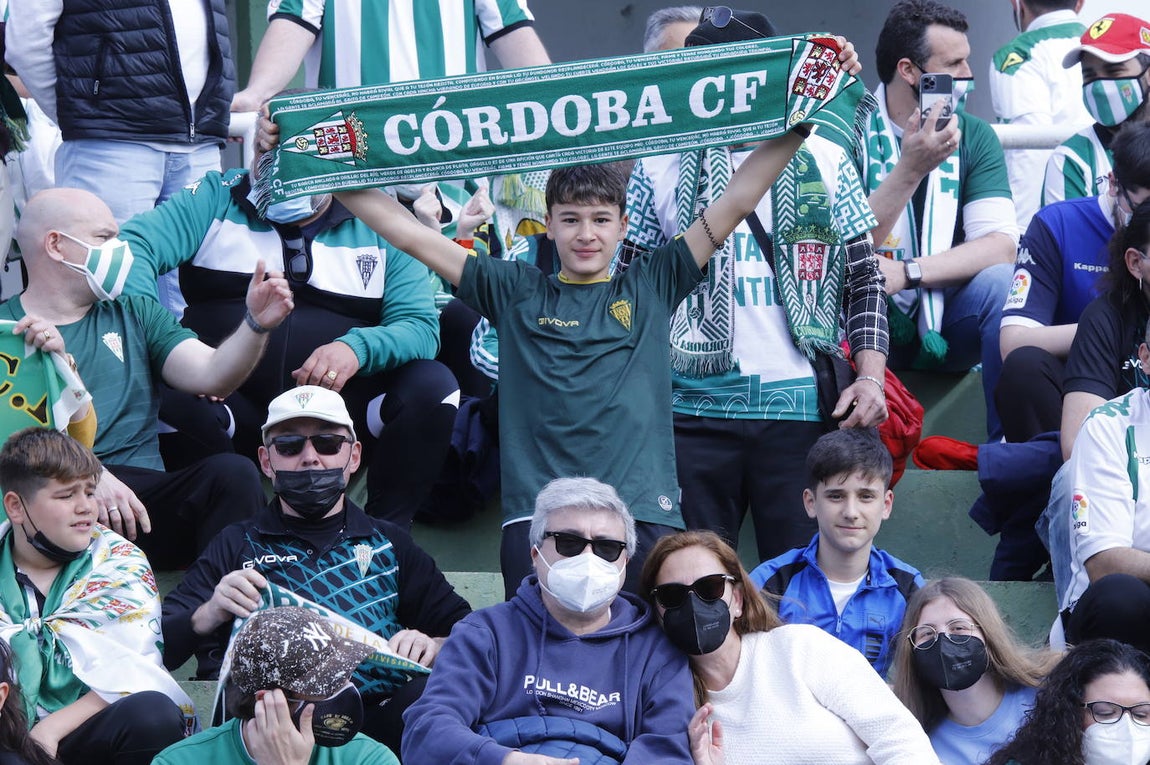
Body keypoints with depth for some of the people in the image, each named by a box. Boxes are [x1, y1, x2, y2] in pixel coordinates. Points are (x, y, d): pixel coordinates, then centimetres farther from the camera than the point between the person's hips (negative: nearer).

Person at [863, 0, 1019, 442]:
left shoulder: (975, 137, 4)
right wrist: (910, 169, -26)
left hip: (944, 328, 3)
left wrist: (907, 273, -23)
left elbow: (1000, 244, -10)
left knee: (1000, 282, -26)